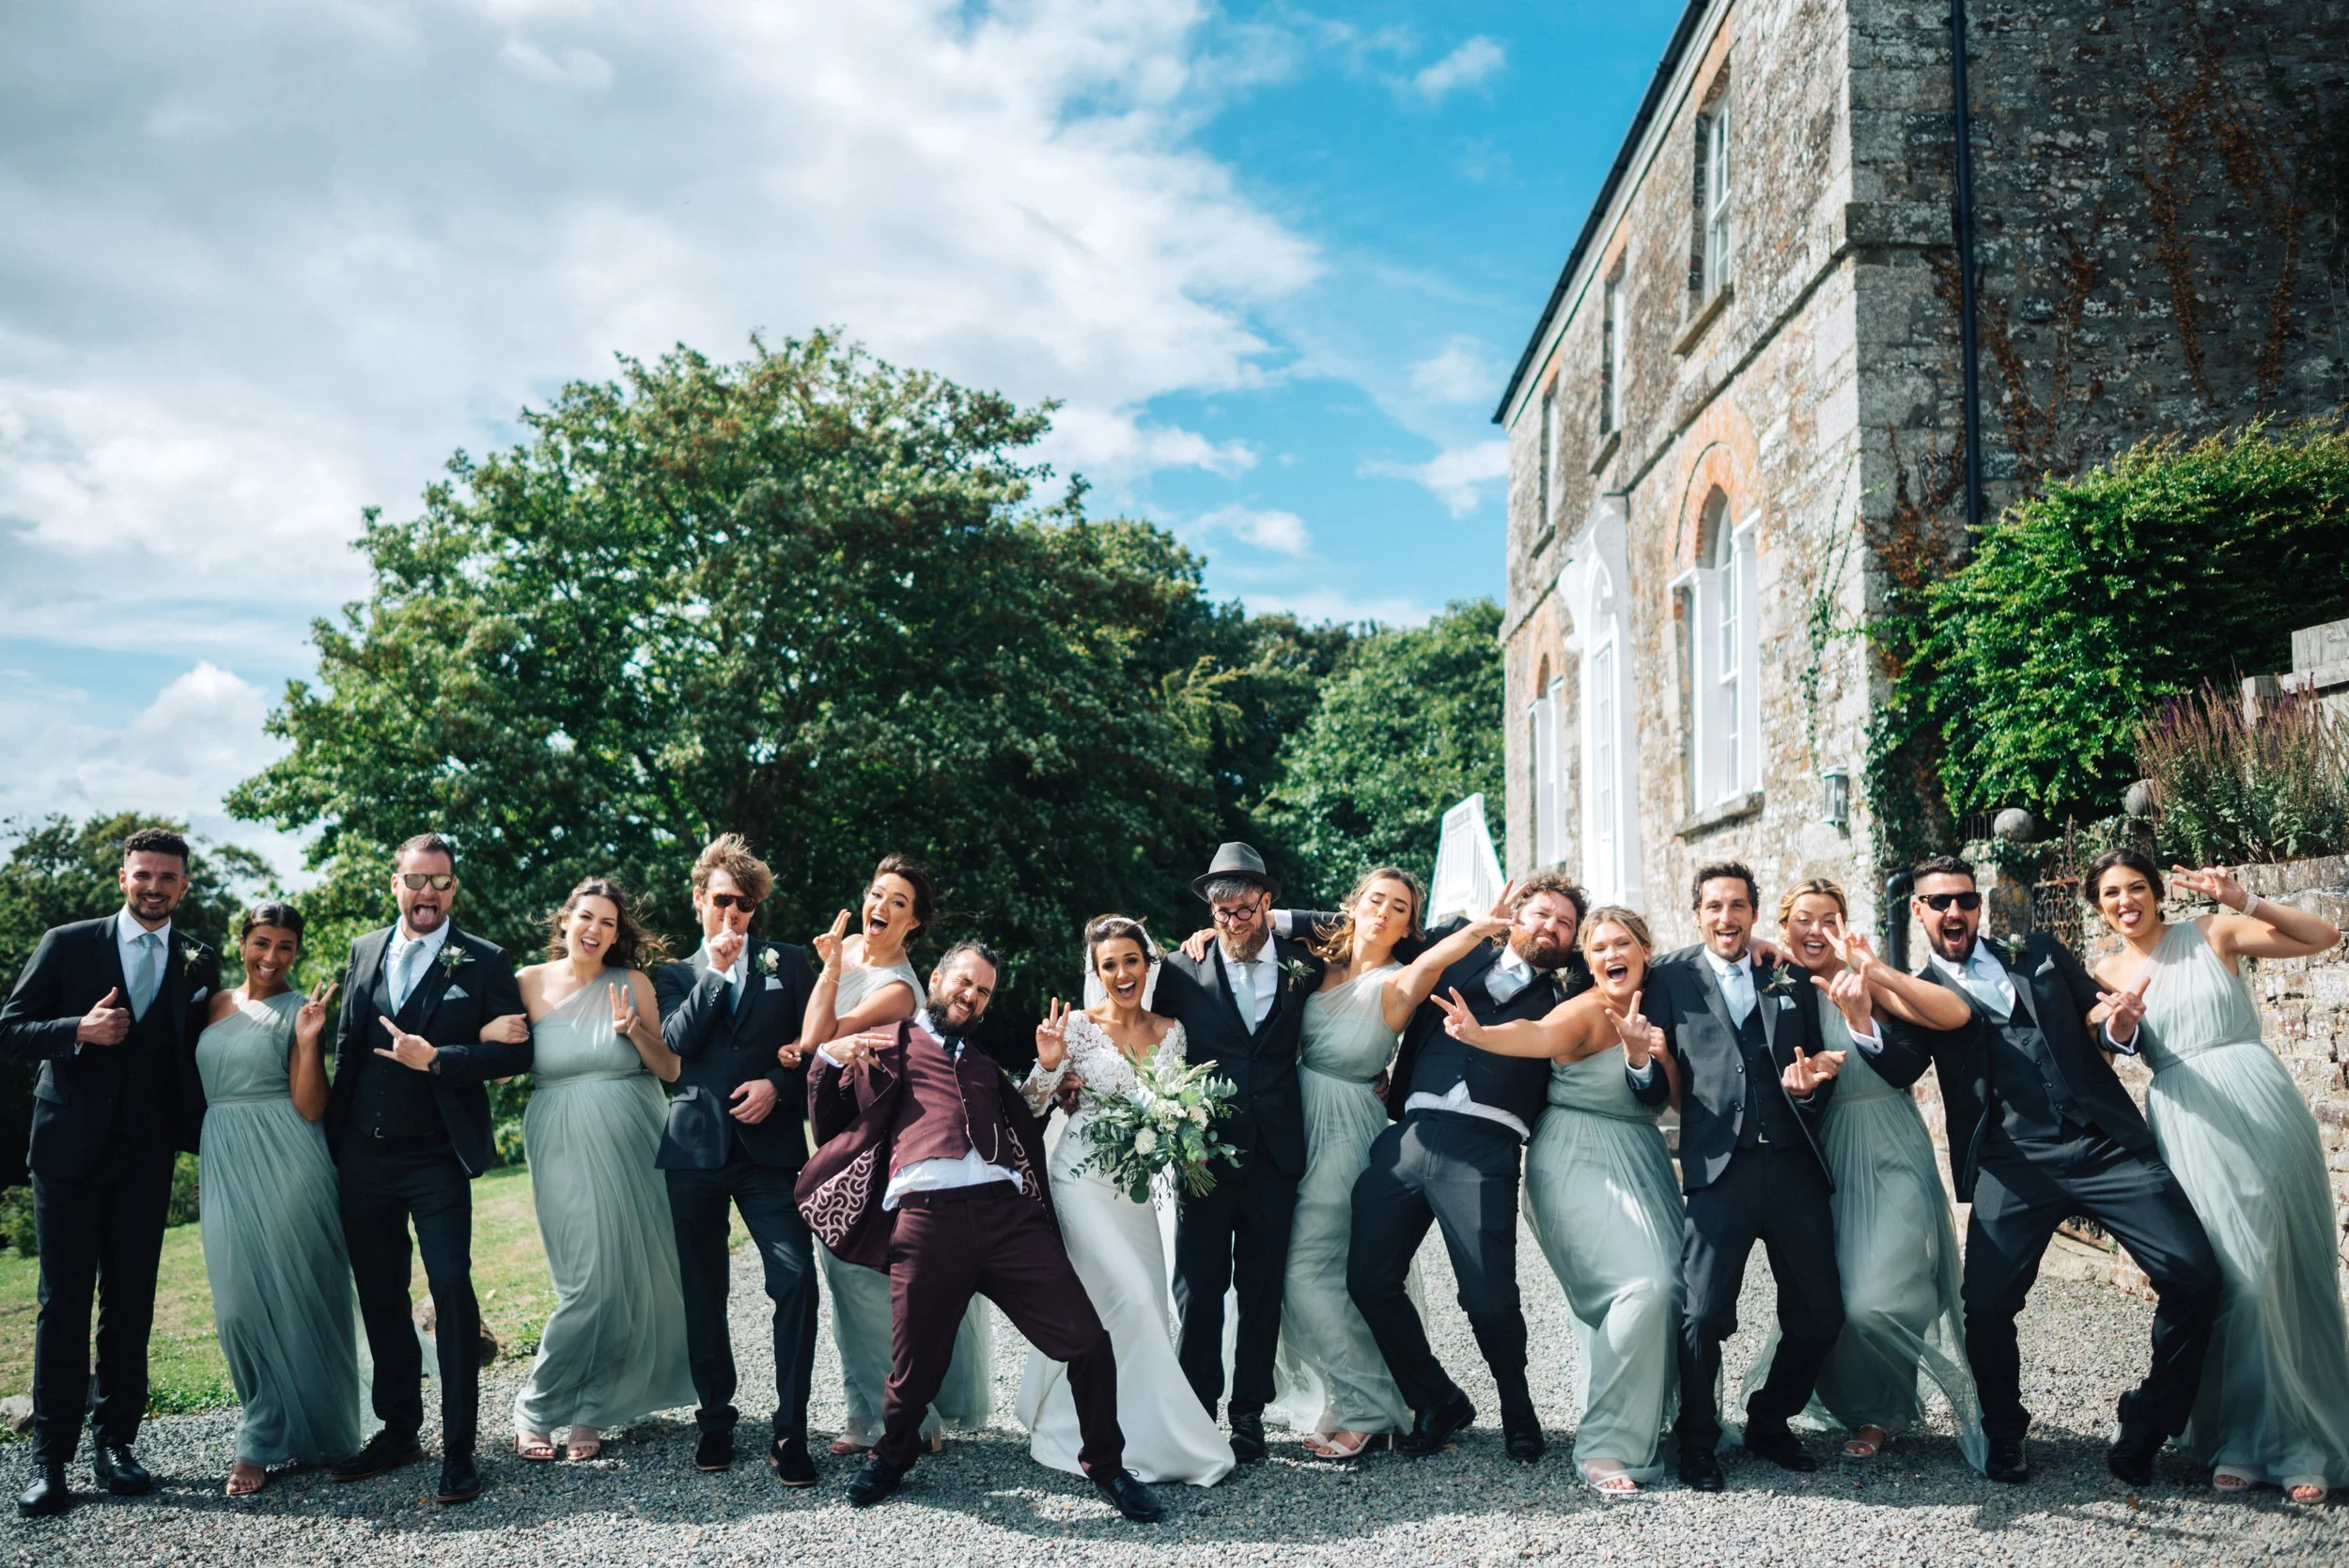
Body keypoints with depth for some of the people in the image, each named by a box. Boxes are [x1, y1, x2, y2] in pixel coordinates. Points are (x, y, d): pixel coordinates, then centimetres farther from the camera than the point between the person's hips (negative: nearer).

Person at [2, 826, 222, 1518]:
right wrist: (80, 1030, -19)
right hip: (69, 1148, -1)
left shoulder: (199, 963, 5)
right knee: (63, 1303, 1)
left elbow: (198, 1055, 9)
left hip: (146, 1156, 2)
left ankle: (115, 1441, 17)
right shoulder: (66, 945, 1)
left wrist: (205, 1135, -3)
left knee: (131, 1304, 7)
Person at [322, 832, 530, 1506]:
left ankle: (458, 1446, 3)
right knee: (380, 1296, 13)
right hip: (363, 1154, 5)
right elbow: (347, 1042, 15)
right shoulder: (365, 951, 10)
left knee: (452, 1290, -7)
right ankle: (398, 1430, 27)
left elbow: (517, 1052, -10)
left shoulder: (485, 962, -4)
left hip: (436, 1156, -5)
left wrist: (437, 1059, -18)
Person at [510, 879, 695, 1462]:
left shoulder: (632, 983, 3)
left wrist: (635, 1029, -12)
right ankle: (535, 1409, 12)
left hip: (632, 1145, 2)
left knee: (635, 1277, 2)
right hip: (565, 1146, -2)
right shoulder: (531, 983, 2)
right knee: (591, 1280, -8)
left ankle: (590, 1411, 19)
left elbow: (670, 1070, 3)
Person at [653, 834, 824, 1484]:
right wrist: (718, 970, -7)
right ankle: (715, 1418, 22)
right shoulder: (676, 976, 15)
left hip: (770, 1144, -1)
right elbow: (676, 1042, -4)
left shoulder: (788, 964, 12)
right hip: (695, 1147, 2)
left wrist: (777, 1086, -9)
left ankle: (790, 1431, -5)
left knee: (796, 1280, -13)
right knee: (703, 1290, 8)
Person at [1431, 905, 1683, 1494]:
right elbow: (1538, 1034, -33)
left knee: (1668, 1286, -1)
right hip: (1579, 1166, -7)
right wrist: (1478, 1033, -54)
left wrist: (1645, 1053, -18)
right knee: (1643, 1284, -21)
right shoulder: (1585, 1011, -12)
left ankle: (1641, 1419, 24)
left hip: (1642, 1168, 7)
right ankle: (1605, 1445, -9)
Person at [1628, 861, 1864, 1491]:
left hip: (1794, 1170, 3)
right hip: (1718, 1171, -3)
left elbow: (1820, 1067, 15)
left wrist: (1808, 1087, -7)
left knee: (1820, 1315, 7)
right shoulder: (1671, 979, 6)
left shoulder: (1792, 980, 15)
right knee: (1703, 1317, -8)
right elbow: (1651, 1090, 2)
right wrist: (1640, 1060, -20)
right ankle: (1697, 1444, 14)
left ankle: (1769, 1422, 30)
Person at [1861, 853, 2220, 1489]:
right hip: (2014, 1166, -2)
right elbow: (1901, 1069, -6)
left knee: (2194, 1276, -10)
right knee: (1985, 1303, -16)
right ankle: (2005, 1435, 13)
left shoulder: (2040, 954, 19)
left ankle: (2145, 1429, 13)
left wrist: (2120, 1028, -5)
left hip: (2105, 1143, 2)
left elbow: (2099, 1017, 20)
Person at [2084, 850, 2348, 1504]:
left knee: (2293, 1272, 3)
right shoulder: (2107, 977, 10)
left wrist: (2243, 900, -10)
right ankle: (2248, 1439, 8)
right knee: (2236, 1277, -5)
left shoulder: (2213, 934, 5)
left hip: (2264, 1110, -1)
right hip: (2189, 1127, 1)